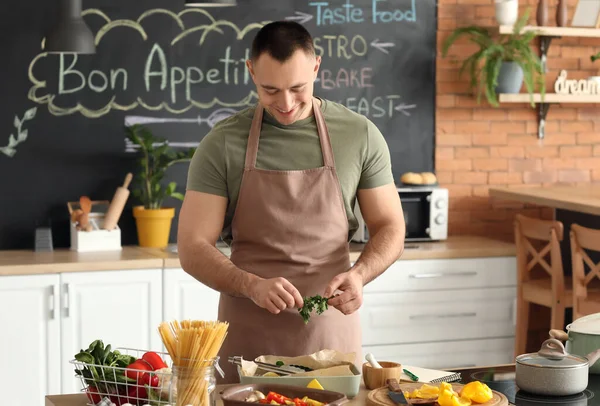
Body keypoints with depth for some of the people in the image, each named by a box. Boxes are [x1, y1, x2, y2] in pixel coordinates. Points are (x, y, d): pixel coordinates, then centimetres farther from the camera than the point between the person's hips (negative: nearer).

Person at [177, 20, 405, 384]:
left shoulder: (360, 135, -2)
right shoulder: (222, 145, -5)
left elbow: (390, 228, 4)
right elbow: (193, 248, -7)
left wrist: (360, 274, -17)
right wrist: (252, 286, -25)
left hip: (331, 333, 1)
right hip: (248, 338, -1)